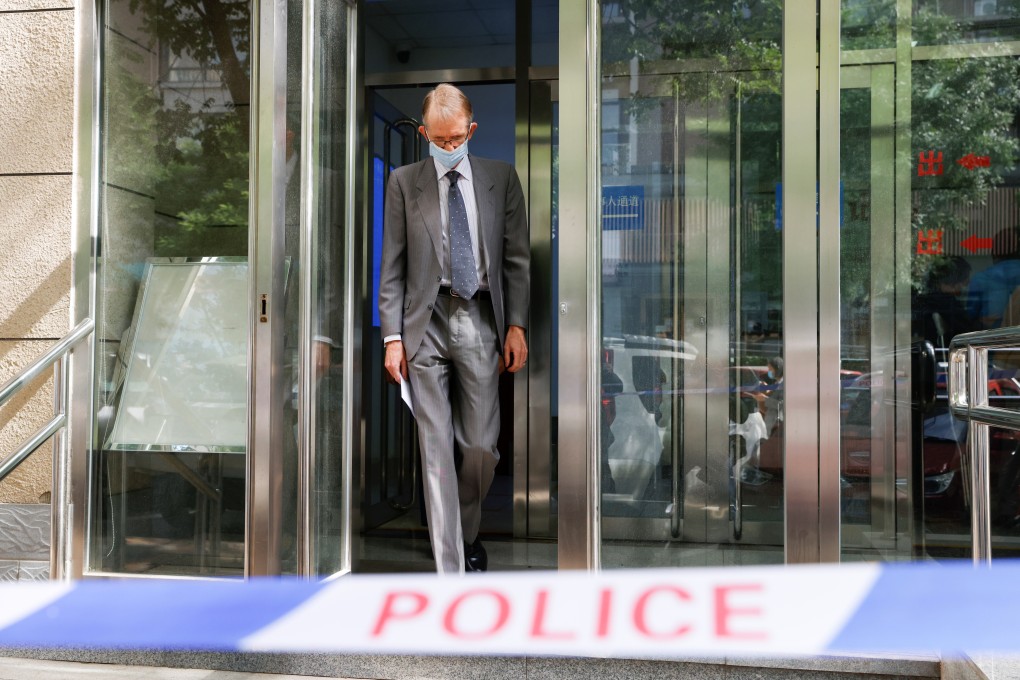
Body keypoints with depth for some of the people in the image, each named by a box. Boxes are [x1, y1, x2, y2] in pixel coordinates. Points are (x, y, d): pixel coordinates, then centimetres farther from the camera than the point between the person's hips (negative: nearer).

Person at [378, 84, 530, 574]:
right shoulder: (404, 182, 5)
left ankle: (468, 531, 32)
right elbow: (391, 266, 4)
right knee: (436, 451, -1)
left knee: (480, 447, 2)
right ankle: (450, 573, 5)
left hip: (481, 322, 1)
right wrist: (392, 336, -3)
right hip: (426, 323, -1)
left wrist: (517, 326, 1)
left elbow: (517, 258, 8)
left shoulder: (501, 177, 8)